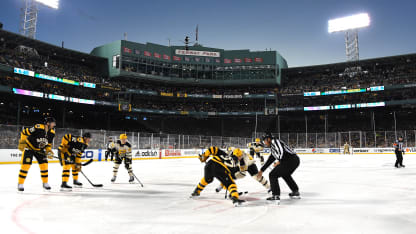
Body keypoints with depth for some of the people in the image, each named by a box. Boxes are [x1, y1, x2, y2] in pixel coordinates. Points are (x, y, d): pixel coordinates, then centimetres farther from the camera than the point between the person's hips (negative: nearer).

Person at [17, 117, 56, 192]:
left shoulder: (52, 133, -6)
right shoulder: (38, 127, -27)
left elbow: (49, 144, 6)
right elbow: (24, 132, -19)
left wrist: (49, 151, -8)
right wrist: (22, 142, -21)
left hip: (40, 150, 5)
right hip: (29, 147, -5)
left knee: (44, 165, -1)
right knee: (26, 165, -9)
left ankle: (45, 183, 14)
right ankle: (20, 184, 6)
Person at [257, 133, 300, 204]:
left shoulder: (274, 141, -1)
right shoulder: (273, 149, 28)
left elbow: (281, 150, -19)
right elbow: (269, 161, 33)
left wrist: (279, 161, -15)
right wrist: (261, 171, 37)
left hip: (290, 160, -10)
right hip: (295, 160, 10)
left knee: (273, 175, -5)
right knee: (285, 174, 35)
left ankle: (276, 196, -10)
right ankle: (296, 192, 42)